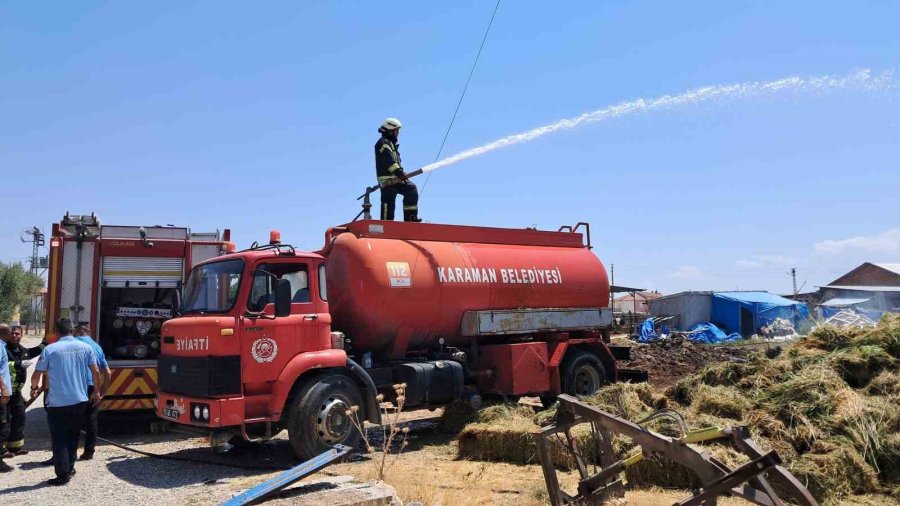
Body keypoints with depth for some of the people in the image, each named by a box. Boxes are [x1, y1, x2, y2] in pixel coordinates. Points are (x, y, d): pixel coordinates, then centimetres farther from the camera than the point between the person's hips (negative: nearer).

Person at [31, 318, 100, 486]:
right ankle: (70, 467, 27)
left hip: (57, 403, -3)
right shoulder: (85, 347, 1)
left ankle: (63, 475, 5)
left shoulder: (50, 350, -8)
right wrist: (96, 392, 16)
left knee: (59, 440, 5)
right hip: (80, 401, 3)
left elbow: (36, 375, -2)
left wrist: (35, 387, 20)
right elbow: (96, 372, 2)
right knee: (73, 436, 21)